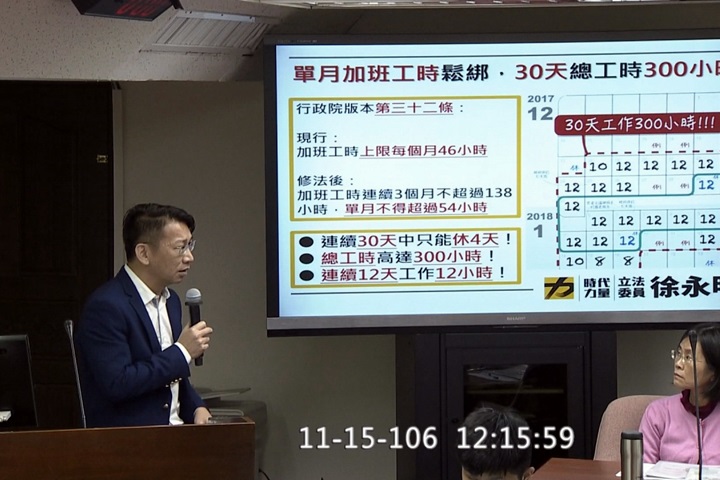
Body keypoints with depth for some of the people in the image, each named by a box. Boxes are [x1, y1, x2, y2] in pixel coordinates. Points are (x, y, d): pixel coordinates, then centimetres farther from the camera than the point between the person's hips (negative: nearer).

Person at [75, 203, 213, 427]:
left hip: (172, 433, 7)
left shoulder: (170, 301, 14)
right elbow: (117, 385, -20)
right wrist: (181, 352, -14)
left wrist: (197, 408, 4)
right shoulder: (107, 306, -13)